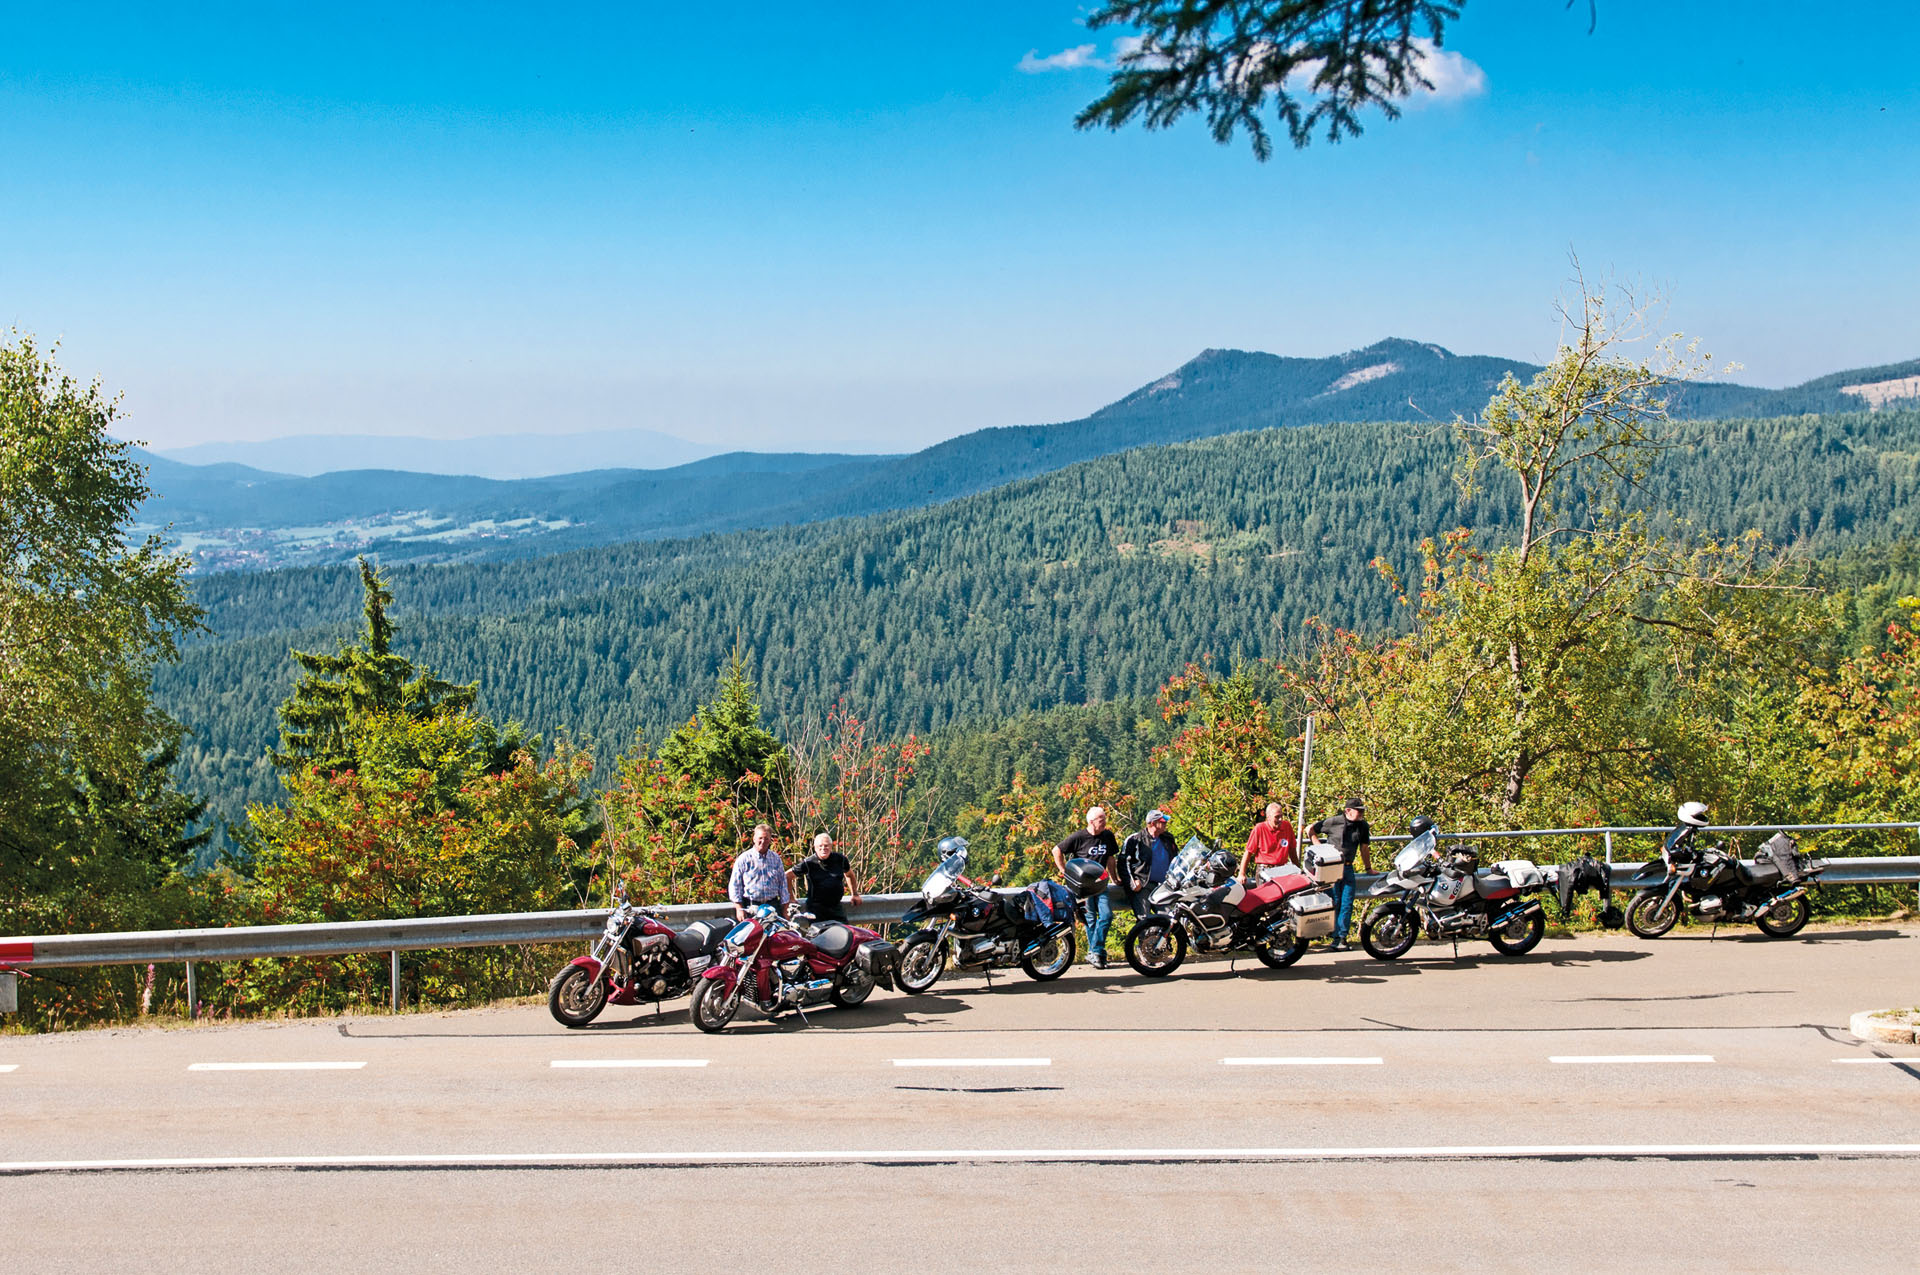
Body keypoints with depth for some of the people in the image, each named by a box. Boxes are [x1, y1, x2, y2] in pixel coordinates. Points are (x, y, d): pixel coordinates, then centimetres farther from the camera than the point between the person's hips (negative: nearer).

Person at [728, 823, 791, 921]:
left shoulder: (776, 858, 13)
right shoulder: (744, 859, 2)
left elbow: (783, 883, 17)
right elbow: (734, 885, 2)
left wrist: (785, 910, 12)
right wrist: (739, 909, -5)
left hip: (773, 906, 3)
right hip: (751, 907, -3)